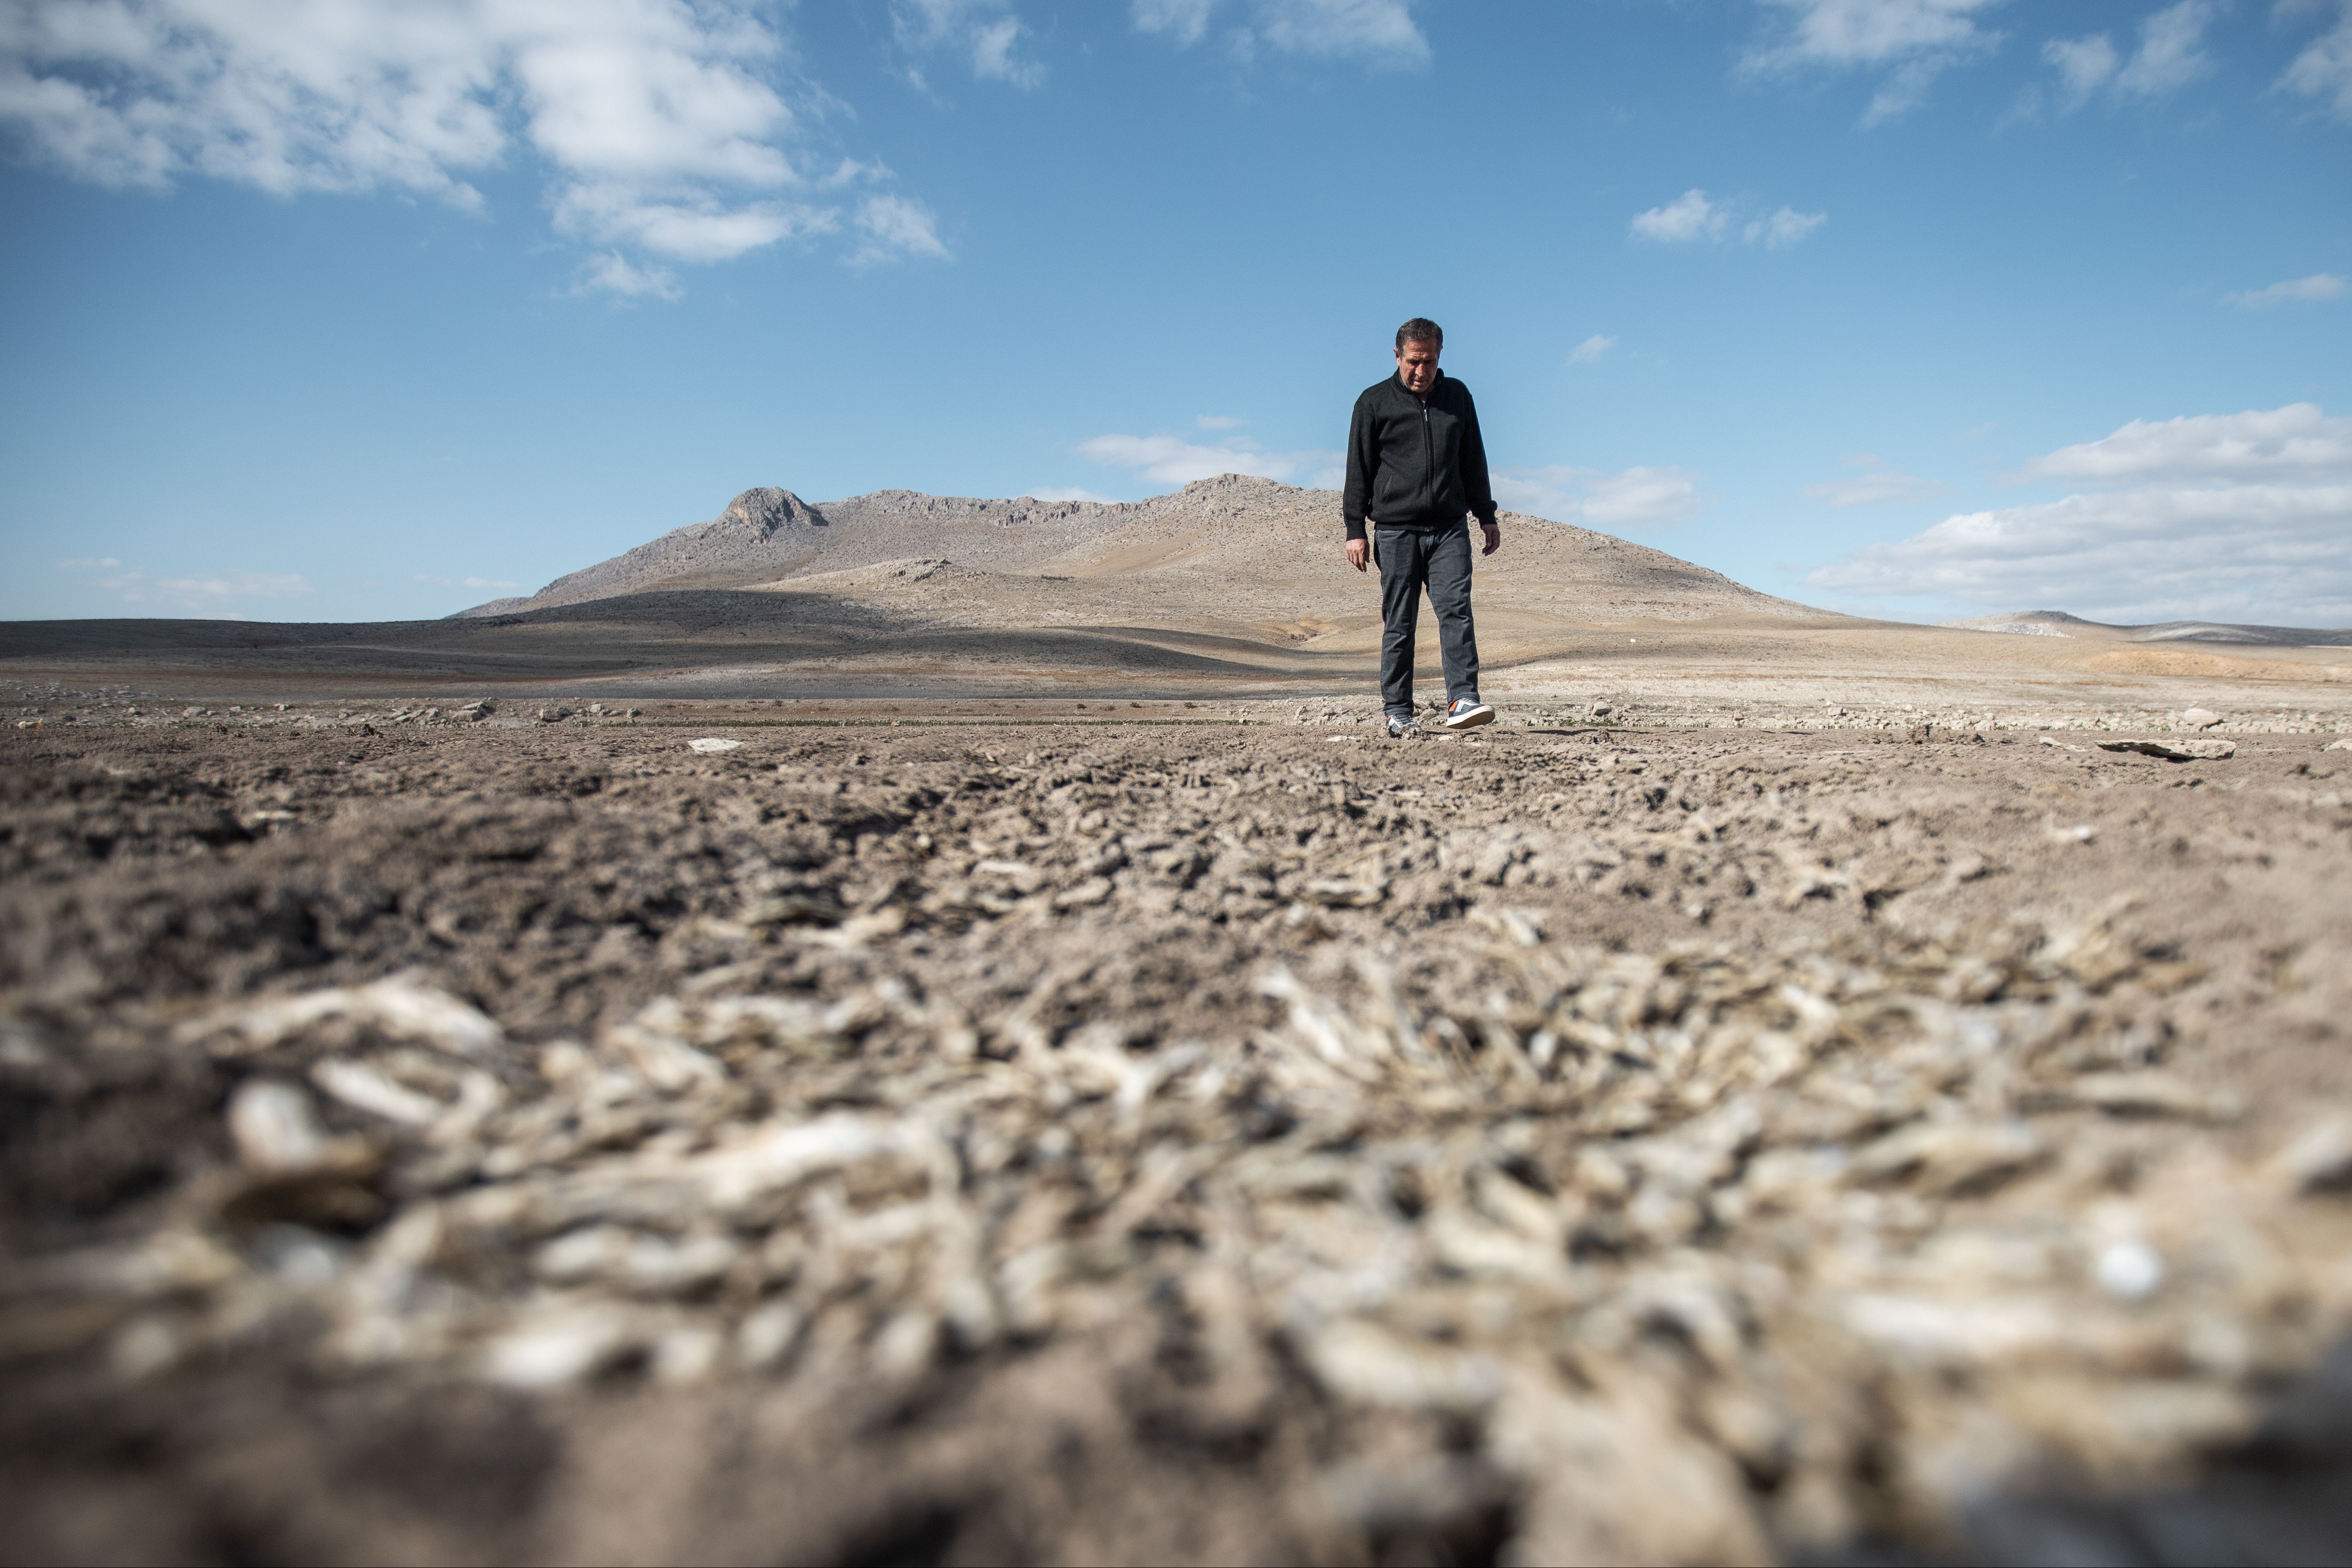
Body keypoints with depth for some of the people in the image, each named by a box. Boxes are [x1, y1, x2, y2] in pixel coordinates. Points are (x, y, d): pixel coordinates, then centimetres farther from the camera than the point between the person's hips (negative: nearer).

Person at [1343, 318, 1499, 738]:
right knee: (1399, 624, -1)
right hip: (1397, 529, -2)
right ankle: (1398, 714, 5)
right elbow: (1358, 469, 4)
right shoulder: (1374, 402, 4)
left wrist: (1487, 517, 18)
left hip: (1450, 528, 2)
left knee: (1457, 611, -11)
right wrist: (1355, 530, -2)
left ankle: (1463, 701, -15)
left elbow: (1474, 462, 21)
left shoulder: (1458, 396, 14)